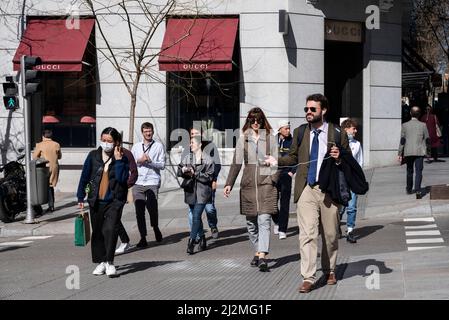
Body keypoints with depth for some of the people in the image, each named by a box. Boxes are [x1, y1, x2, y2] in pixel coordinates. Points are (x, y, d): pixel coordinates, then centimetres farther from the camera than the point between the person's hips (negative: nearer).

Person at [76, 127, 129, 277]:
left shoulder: (122, 158, -2)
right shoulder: (93, 156, 3)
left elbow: (122, 179, -16)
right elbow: (84, 177, 7)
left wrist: (118, 160, -18)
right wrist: (80, 197, 5)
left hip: (114, 201, -3)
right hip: (96, 201, 3)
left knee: (110, 229, -18)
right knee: (97, 232, 10)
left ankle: (109, 262, -11)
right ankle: (101, 262, 22)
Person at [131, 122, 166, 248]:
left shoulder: (158, 146, 6)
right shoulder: (136, 146, 15)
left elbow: (162, 165, 0)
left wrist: (150, 161, -13)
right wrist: (139, 160, -5)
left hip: (152, 182, -3)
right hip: (138, 183, 3)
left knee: (152, 208, -8)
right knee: (139, 211, -1)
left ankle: (156, 228, 22)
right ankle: (143, 238, 4)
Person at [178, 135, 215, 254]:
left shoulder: (207, 160, -5)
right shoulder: (187, 158, 10)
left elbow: (209, 177, -9)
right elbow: (179, 172, 10)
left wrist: (195, 174, -15)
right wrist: (183, 170, -12)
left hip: (202, 192, -5)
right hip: (190, 191, 5)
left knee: (196, 217, -12)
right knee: (195, 217, 14)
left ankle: (191, 242, -13)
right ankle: (202, 238, 28)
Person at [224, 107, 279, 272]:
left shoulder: (270, 138, 5)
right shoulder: (243, 139, 10)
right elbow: (236, 163, 10)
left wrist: (273, 179, -10)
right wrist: (229, 184, 3)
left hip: (266, 183, -3)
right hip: (248, 183, 3)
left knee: (264, 220, -13)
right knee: (251, 221, 8)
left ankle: (262, 256, -21)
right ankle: (257, 251, 22)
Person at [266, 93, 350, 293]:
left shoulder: (337, 134, 2)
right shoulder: (300, 132, 8)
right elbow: (294, 157, 15)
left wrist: (339, 158, -13)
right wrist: (277, 161, -1)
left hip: (329, 189, 0)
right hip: (306, 189, 0)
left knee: (330, 234, 12)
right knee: (307, 234, -9)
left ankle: (329, 270, 32)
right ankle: (308, 278, -8)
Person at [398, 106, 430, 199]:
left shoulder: (405, 125, -2)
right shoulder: (423, 125, -3)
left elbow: (402, 140, -2)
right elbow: (427, 139, 2)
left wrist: (400, 154, 2)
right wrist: (427, 148, 21)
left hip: (408, 152, 2)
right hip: (420, 152, -2)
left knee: (409, 171, 17)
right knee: (418, 171, -3)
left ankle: (409, 189, 30)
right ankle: (417, 190, -19)